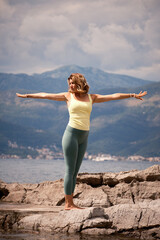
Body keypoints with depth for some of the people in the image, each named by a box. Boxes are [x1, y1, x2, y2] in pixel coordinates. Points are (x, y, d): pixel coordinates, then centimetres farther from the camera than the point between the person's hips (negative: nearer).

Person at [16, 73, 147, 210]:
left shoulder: (91, 98, 13)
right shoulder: (68, 96, 7)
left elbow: (113, 96, 13)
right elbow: (45, 95, 12)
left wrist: (133, 95, 13)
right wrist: (27, 96, 16)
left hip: (84, 137, 4)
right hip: (71, 133, -4)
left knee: (75, 172, 7)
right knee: (70, 170, -6)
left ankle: (70, 203, 10)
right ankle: (68, 204, -5)